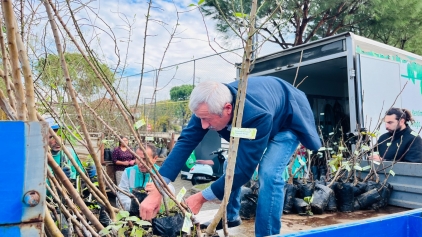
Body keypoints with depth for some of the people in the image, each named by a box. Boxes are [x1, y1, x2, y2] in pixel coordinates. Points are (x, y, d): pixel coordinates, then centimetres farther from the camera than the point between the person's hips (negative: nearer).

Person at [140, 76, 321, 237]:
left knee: (269, 174, -25)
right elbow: (185, 142, -29)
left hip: (287, 122, -6)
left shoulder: (257, 116, -46)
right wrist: (155, 192, -35)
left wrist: (202, 197, -32)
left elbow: (244, 168, -38)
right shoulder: (210, 105, -28)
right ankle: (230, 216, 27)